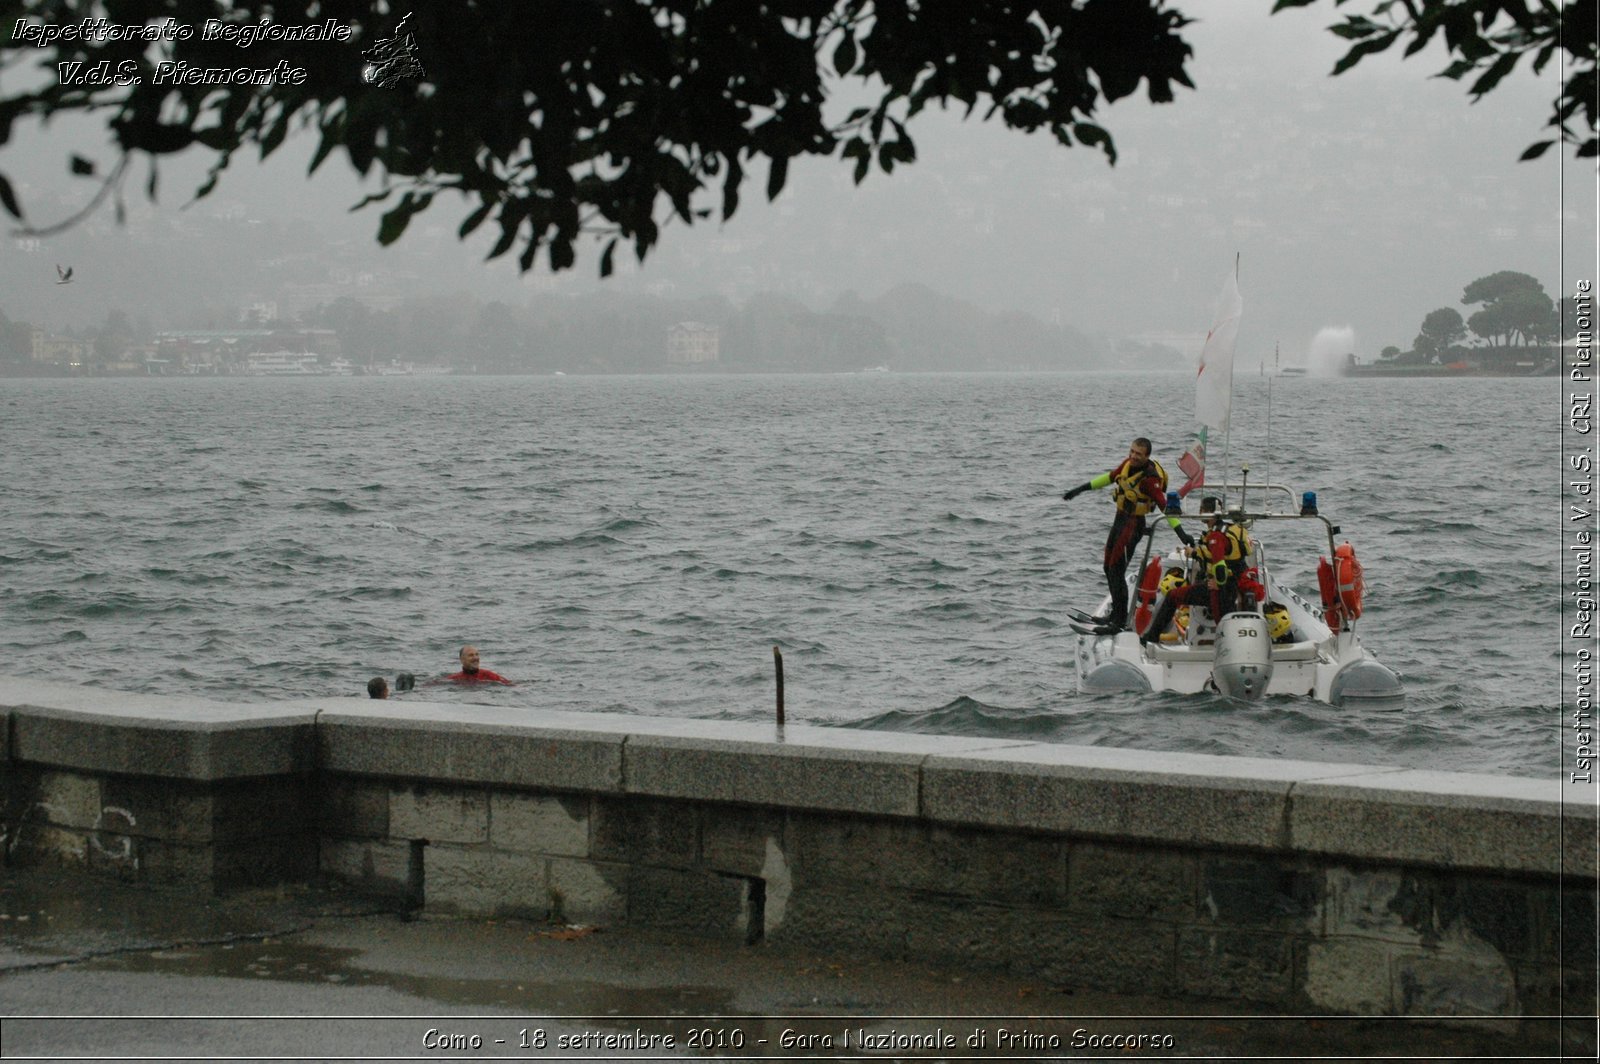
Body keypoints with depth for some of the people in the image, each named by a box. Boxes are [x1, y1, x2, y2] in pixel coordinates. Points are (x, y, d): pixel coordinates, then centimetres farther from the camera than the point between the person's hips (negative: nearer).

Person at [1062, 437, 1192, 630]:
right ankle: (1116, 613, 28)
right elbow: (1110, 477, 16)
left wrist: (1181, 533, -33)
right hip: (1120, 518, 9)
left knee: (1117, 571, -11)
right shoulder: (1128, 463, 0)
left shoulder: (1150, 479, -24)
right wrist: (1081, 489, 22)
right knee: (1109, 568, 17)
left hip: (1133, 524, -9)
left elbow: (1164, 507, -28)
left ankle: (1120, 620, -5)